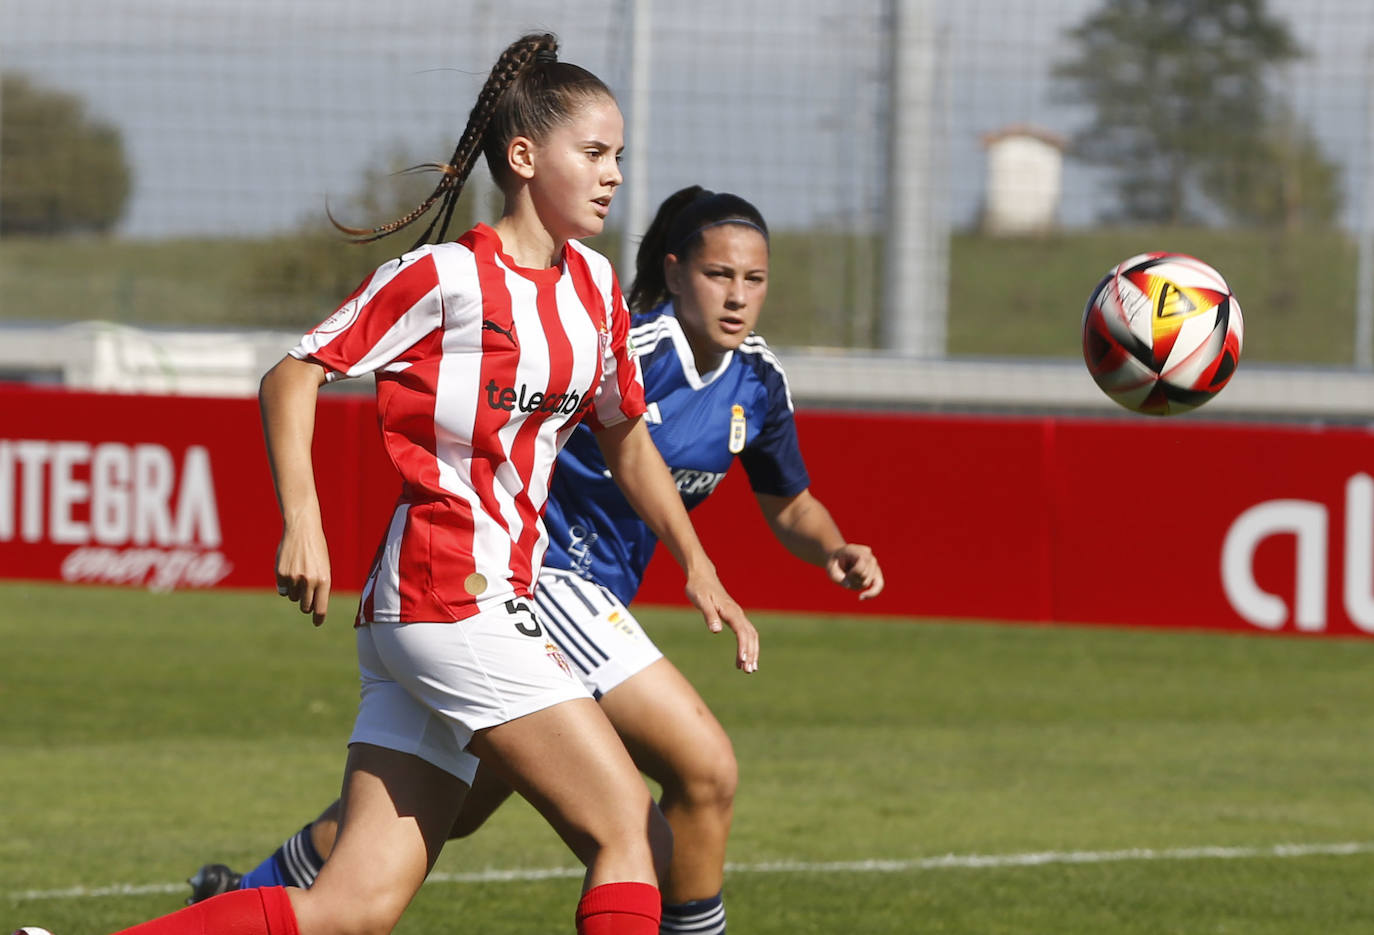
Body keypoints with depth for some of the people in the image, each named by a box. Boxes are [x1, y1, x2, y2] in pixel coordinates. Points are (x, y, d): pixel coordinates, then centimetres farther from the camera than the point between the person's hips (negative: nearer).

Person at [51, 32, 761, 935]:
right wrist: (303, 522, -15)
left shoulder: (594, 286, 15)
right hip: (450, 592, -8)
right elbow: (293, 375, -4)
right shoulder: (449, 277, -7)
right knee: (630, 833, -9)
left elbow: (626, 437, 29)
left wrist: (699, 569, 26)